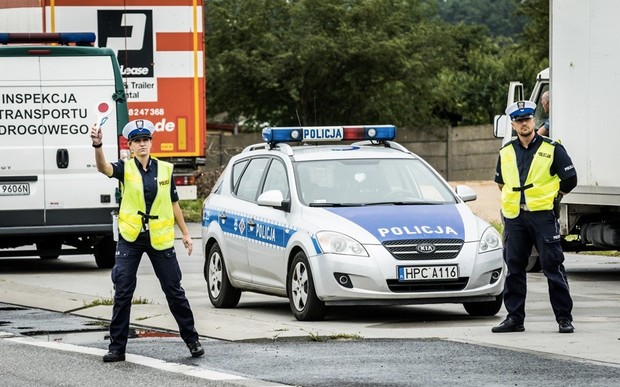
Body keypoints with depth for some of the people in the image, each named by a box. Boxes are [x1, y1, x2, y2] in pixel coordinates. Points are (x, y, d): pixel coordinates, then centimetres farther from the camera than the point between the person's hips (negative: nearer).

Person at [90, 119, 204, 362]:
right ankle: (117, 347, 4)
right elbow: (103, 168, -26)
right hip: (130, 238, -1)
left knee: (174, 291, 7)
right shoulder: (125, 168, -4)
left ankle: (191, 339, 20)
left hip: (160, 239, 1)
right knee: (122, 293, -2)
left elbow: (173, 203, 12)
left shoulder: (165, 169, 4)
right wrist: (97, 146, -45)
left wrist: (185, 233, 12)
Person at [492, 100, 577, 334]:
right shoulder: (506, 152, 12)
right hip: (514, 218, 4)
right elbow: (500, 181, 28)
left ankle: (564, 317, 0)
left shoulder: (552, 149, 0)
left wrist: (551, 198, 9)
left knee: (553, 267, -4)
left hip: (543, 216, -4)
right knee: (514, 269, 6)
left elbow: (570, 180, 3)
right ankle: (514, 318, 12)